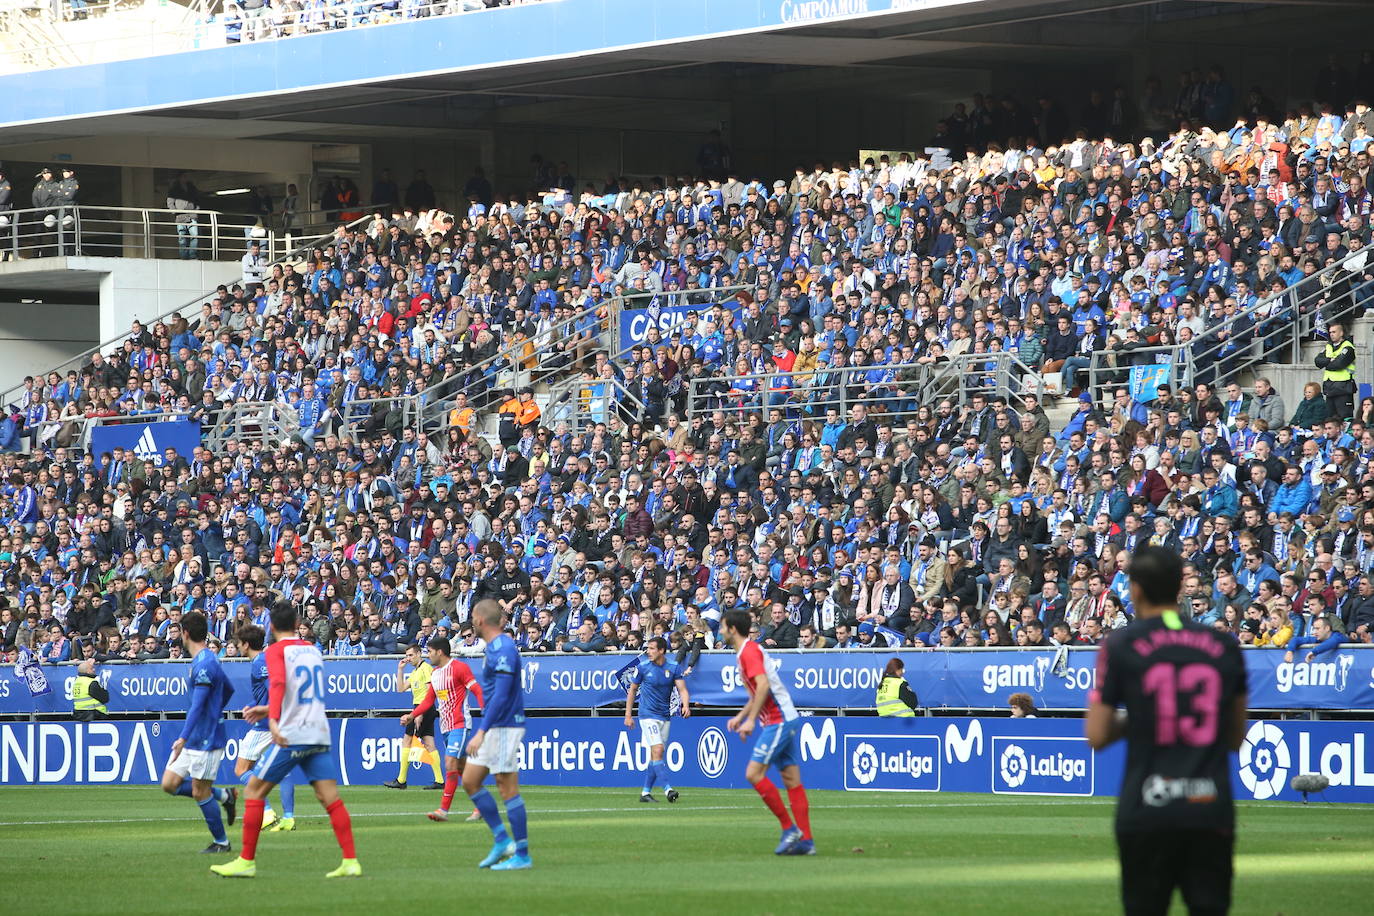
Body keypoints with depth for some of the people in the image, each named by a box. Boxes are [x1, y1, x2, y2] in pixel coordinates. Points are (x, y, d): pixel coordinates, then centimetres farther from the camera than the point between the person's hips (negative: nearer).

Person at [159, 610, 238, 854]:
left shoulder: (204, 664, -20)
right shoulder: (207, 659, 12)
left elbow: (197, 705, -27)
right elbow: (228, 690, 26)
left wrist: (183, 738, -32)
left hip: (206, 740, -10)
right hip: (193, 740, 10)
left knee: (200, 792, -2)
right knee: (170, 784, 8)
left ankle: (221, 842, 11)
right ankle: (224, 796, 19)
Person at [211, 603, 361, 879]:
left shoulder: (276, 651, -3)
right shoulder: (313, 650, 17)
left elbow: (278, 683, -23)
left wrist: (273, 719, -37)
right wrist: (270, 709, 39)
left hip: (291, 735, -6)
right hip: (320, 733, 6)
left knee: (254, 792, 4)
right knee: (330, 798, 2)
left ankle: (246, 862, 2)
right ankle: (351, 862, -8)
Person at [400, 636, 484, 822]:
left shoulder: (459, 668, -9)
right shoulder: (435, 673, 16)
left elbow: (477, 691, -12)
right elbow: (429, 700, 22)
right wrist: (412, 716, 12)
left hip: (459, 725, -8)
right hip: (445, 726, 8)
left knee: (450, 764, -15)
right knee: (462, 768, 9)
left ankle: (443, 810, -17)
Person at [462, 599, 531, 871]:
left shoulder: (502, 649, -18)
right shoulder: (493, 647, 14)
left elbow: (501, 695, -24)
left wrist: (482, 732, -25)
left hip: (504, 726, -10)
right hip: (493, 728, 10)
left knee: (508, 788, -6)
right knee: (469, 780, 11)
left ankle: (522, 855, -1)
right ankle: (502, 840, 14)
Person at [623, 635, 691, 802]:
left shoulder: (674, 668, 1)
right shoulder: (642, 667, -3)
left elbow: (682, 689, -6)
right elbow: (633, 690, 6)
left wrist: (685, 706, -26)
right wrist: (628, 715, 4)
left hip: (665, 716, 4)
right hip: (648, 715, -4)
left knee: (655, 756, 7)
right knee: (657, 750, -18)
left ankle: (646, 792, 15)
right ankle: (667, 789, -23)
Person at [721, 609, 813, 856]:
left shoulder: (749, 651, -12)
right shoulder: (747, 651, 19)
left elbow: (763, 685, -26)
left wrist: (750, 720, -27)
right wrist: (741, 716, 24)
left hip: (778, 721, -10)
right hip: (786, 719, 10)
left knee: (754, 773, -12)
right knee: (791, 779, 6)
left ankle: (789, 828, -9)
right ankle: (805, 841, 3)